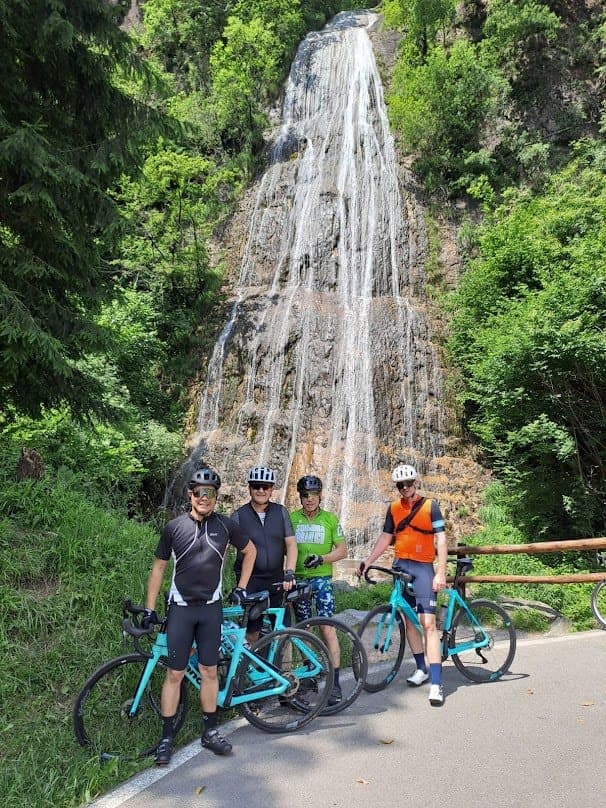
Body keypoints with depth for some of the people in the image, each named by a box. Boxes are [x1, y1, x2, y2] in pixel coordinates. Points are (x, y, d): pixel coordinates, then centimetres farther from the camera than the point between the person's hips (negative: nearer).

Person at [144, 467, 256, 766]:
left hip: (211, 608, 1)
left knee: (209, 671, 9)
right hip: (180, 608, -1)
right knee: (175, 674, 2)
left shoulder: (225, 526, -2)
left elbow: (250, 551, 13)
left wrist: (241, 587, 9)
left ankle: (210, 731, 24)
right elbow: (159, 567, 4)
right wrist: (149, 608, 3)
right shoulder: (174, 527, -5)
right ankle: (166, 737, 17)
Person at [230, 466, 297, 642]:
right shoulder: (239, 515, -2)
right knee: (252, 631, -2)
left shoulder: (281, 512, 4)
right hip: (249, 580, -2)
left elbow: (291, 544, 0)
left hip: (275, 579, 2)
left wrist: (289, 572, -11)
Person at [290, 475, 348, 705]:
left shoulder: (330, 519, 1)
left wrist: (321, 559, -14)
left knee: (327, 629, -7)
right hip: (298, 579, 2)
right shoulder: (291, 518, 3)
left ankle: (335, 682, -2)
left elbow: (342, 550, 2)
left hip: (322, 579, -2)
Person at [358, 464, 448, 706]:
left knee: (428, 623, -11)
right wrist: (367, 562, 4)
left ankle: (436, 683, -10)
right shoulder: (394, 508, 7)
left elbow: (441, 540, -7)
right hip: (400, 566, 5)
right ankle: (421, 668, 26)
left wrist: (441, 573, -14)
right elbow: (385, 538, 12)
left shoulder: (430, 506, -5)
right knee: (409, 620, 11)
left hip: (423, 568, -4)